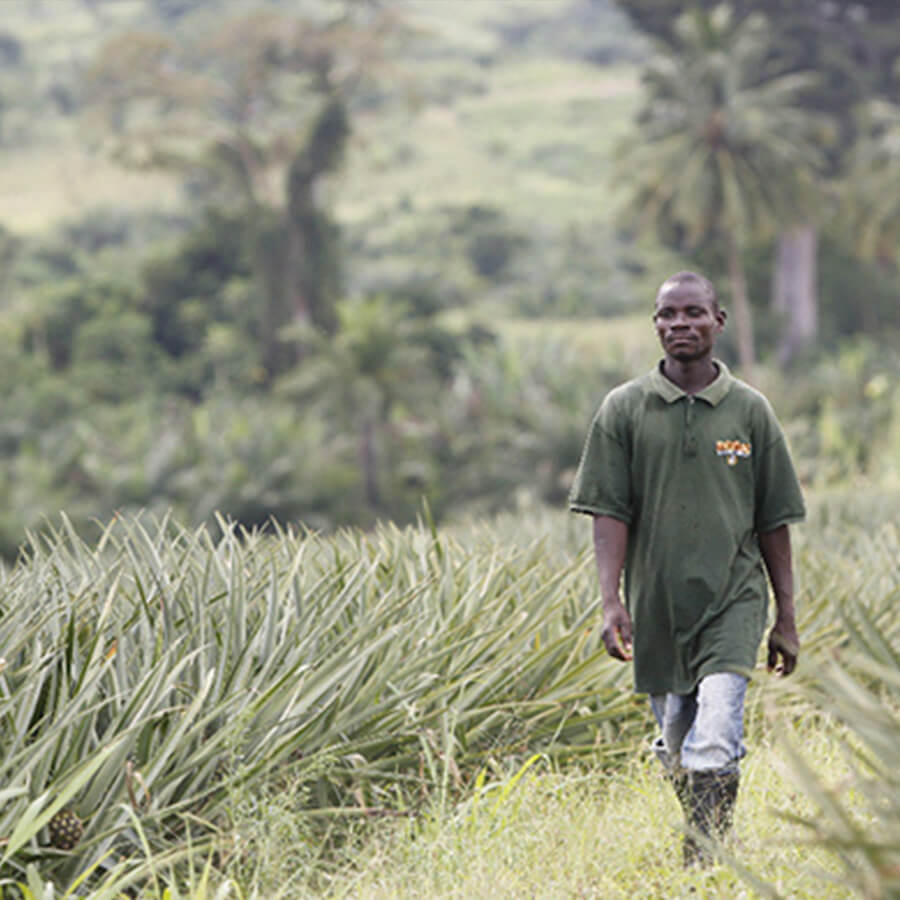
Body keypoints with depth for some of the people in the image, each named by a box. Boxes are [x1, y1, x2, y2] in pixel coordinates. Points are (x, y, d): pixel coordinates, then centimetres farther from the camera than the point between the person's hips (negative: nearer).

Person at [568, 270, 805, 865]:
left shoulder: (751, 411, 3)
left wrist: (786, 618, 7)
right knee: (675, 749, 12)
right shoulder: (624, 410, 2)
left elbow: (774, 523, 7)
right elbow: (609, 513, -1)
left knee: (714, 748, -17)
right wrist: (611, 600, -13)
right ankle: (700, 850, 35)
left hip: (733, 601, -2)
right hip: (656, 609, 2)